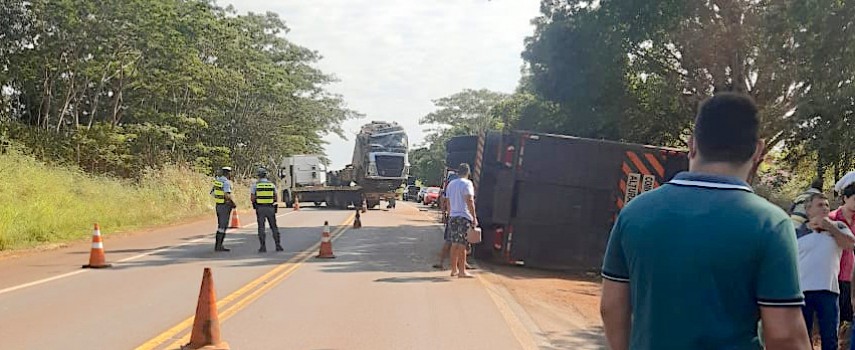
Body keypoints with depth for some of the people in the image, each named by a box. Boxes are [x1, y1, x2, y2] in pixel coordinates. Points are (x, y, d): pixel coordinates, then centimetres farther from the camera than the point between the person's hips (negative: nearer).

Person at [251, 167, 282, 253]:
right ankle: (278, 246, 7)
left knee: (261, 228, 4)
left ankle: (263, 247, -1)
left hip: (260, 208, -1)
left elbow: (252, 198, -7)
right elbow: (276, 199, 5)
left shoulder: (255, 185, -3)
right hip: (270, 208, 1)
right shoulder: (272, 184, 4)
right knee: (274, 227, 9)